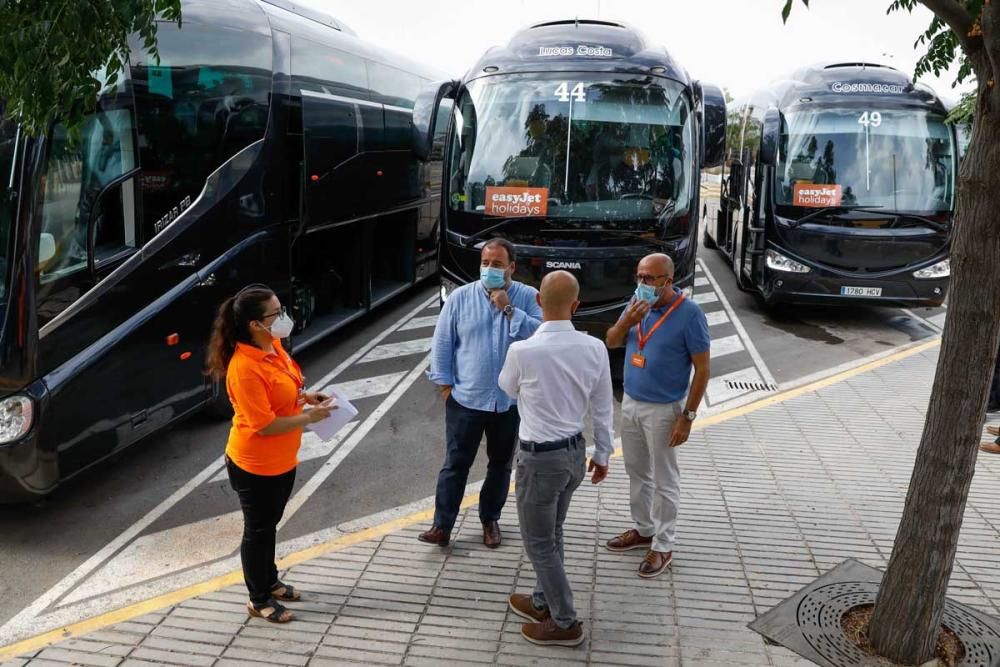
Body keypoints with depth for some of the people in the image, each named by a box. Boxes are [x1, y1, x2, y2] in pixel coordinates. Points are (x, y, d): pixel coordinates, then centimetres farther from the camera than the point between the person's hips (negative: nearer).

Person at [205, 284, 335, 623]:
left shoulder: (273, 346, -2)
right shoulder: (245, 367, -30)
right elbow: (265, 425, -28)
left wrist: (304, 395, -1)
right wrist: (310, 417, -21)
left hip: (281, 460, 8)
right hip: (255, 466, -8)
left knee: (269, 525, 25)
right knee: (258, 531, 11)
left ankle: (270, 582, 45)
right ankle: (258, 600, 31)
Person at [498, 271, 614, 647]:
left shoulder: (522, 351, -22)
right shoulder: (594, 348, -9)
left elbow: (508, 389, 1)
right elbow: (603, 408, 1)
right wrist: (603, 454, 14)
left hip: (540, 457, -6)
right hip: (576, 452, 6)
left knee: (539, 543, 12)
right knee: (551, 535, 24)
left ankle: (565, 624, 25)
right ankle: (543, 602, 42)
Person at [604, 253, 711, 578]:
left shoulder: (689, 314, -18)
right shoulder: (637, 303, -1)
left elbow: (702, 369, -14)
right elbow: (611, 342, 5)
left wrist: (687, 416, -16)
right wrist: (628, 320, -16)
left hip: (663, 410, -6)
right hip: (630, 403, 6)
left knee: (664, 480, 6)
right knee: (637, 473, 19)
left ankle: (663, 545, 19)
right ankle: (644, 529, 36)